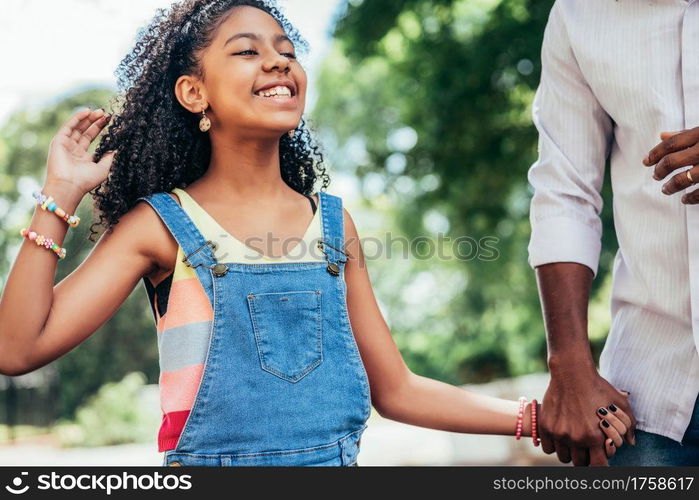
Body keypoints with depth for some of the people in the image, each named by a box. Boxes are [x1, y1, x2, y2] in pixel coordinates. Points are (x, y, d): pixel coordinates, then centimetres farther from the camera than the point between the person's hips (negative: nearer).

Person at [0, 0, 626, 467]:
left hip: (336, 458, 3)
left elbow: (396, 390, 9)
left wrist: (539, 415, 3)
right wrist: (60, 197, -11)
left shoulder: (333, 223, 6)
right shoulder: (162, 224, -3)